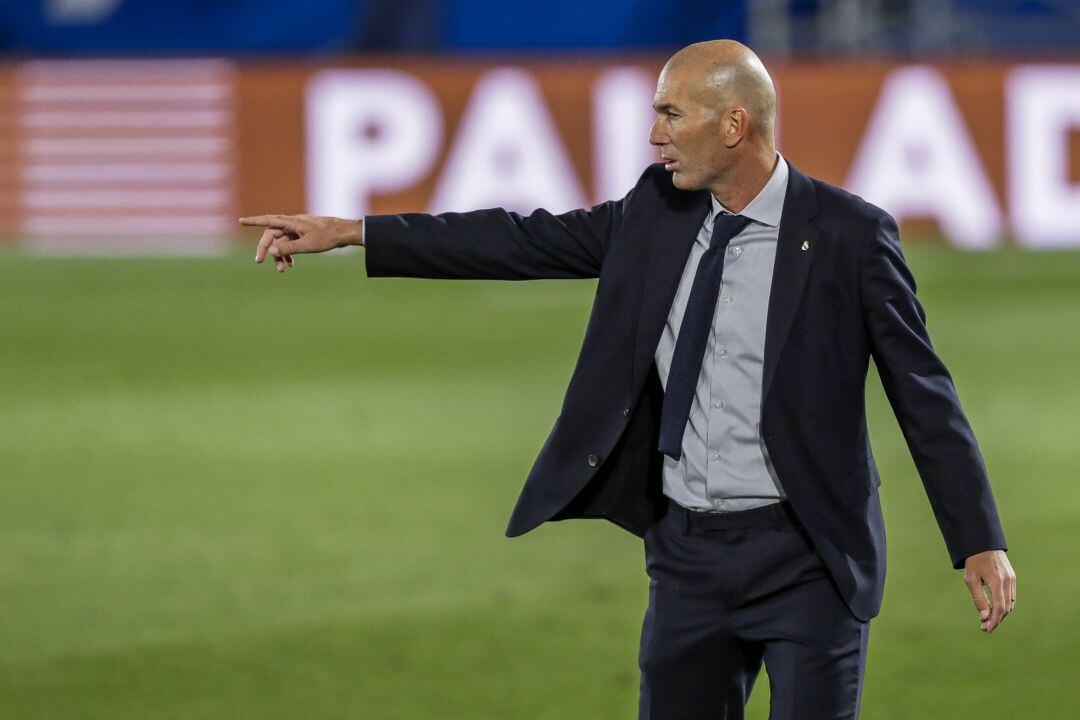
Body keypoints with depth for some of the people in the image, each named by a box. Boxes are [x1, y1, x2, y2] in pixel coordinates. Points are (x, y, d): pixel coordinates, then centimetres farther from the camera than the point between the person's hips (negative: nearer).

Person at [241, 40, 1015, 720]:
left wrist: (980, 543, -11)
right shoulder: (659, 210, 5)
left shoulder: (848, 233, -10)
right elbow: (527, 241, 8)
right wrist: (346, 232, 6)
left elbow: (922, 390, -8)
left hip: (804, 557, -6)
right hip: (688, 551, 6)